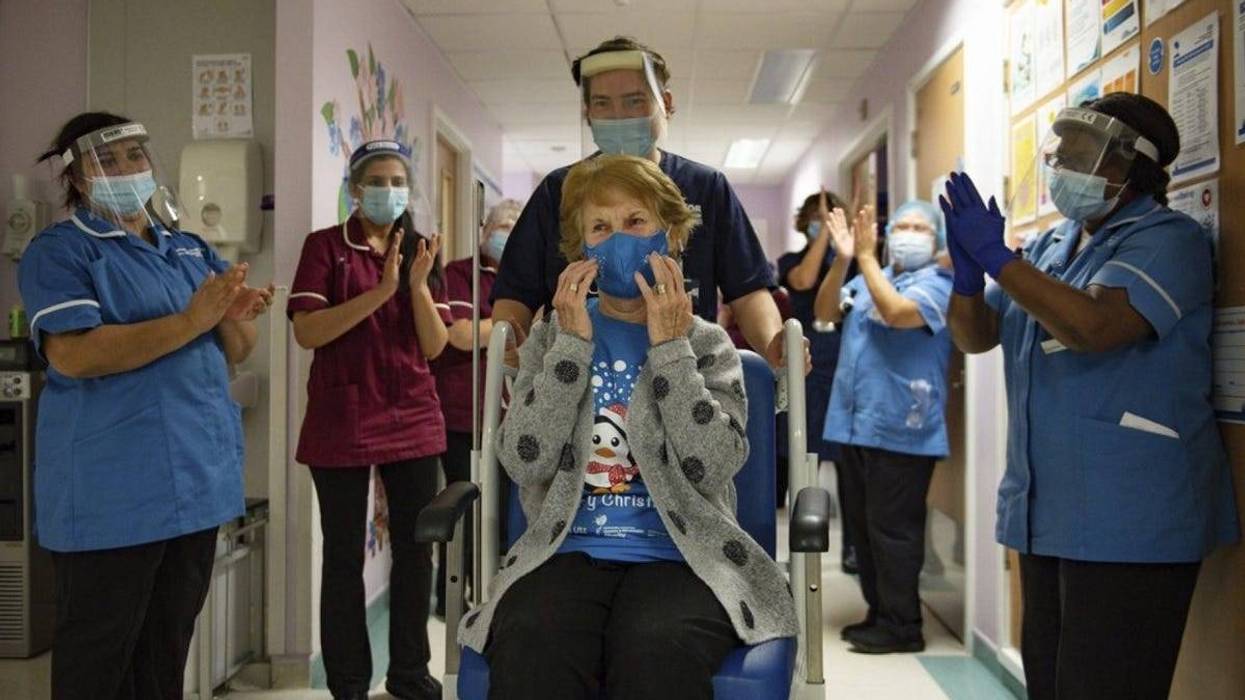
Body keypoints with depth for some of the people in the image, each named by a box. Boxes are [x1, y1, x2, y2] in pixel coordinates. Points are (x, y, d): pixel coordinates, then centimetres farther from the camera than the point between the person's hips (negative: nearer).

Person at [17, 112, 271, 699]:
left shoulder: (190, 248, 15)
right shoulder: (59, 251, -5)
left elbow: (236, 353, 13)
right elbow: (72, 355, -21)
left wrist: (233, 317, -11)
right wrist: (191, 321, -25)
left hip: (198, 476, 6)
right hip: (112, 490, -6)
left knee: (169, 646, 17)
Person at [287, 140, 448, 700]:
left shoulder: (421, 250, 10)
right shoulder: (325, 245, -1)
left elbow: (434, 346, 3)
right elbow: (306, 332, -13)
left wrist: (419, 287, -14)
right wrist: (380, 291, -22)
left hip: (413, 420, 4)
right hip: (342, 422, -4)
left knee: (416, 548, 9)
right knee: (344, 555, 4)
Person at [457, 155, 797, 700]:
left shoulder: (707, 344, 10)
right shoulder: (551, 337, 13)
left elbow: (711, 469, -7)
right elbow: (525, 463, -3)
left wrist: (669, 346, -8)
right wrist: (572, 343, -6)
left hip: (679, 556, 0)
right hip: (568, 553, 1)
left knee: (658, 653, -33)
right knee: (528, 653, -32)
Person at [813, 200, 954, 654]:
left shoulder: (939, 283, -5)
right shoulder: (866, 280, 17)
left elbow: (896, 313, -22)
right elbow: (824, 313, 5)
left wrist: (865, 256, -16)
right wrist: (842, 260, -8)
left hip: (900, 428, -7)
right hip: (855, 423, 7)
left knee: (892, 529, -3)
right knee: (863, 524, 14)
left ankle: (902, 626, 8)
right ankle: (880, 613, 26)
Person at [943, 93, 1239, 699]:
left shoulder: (1168, 239, -10)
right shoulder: (1050, 247, 14)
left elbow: (1094, 325, -27)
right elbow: (975, 336, 13)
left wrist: (997, 257, -22)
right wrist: (966, 270, -7)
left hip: (1128, 519, -8)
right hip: (1046, 510, 8)